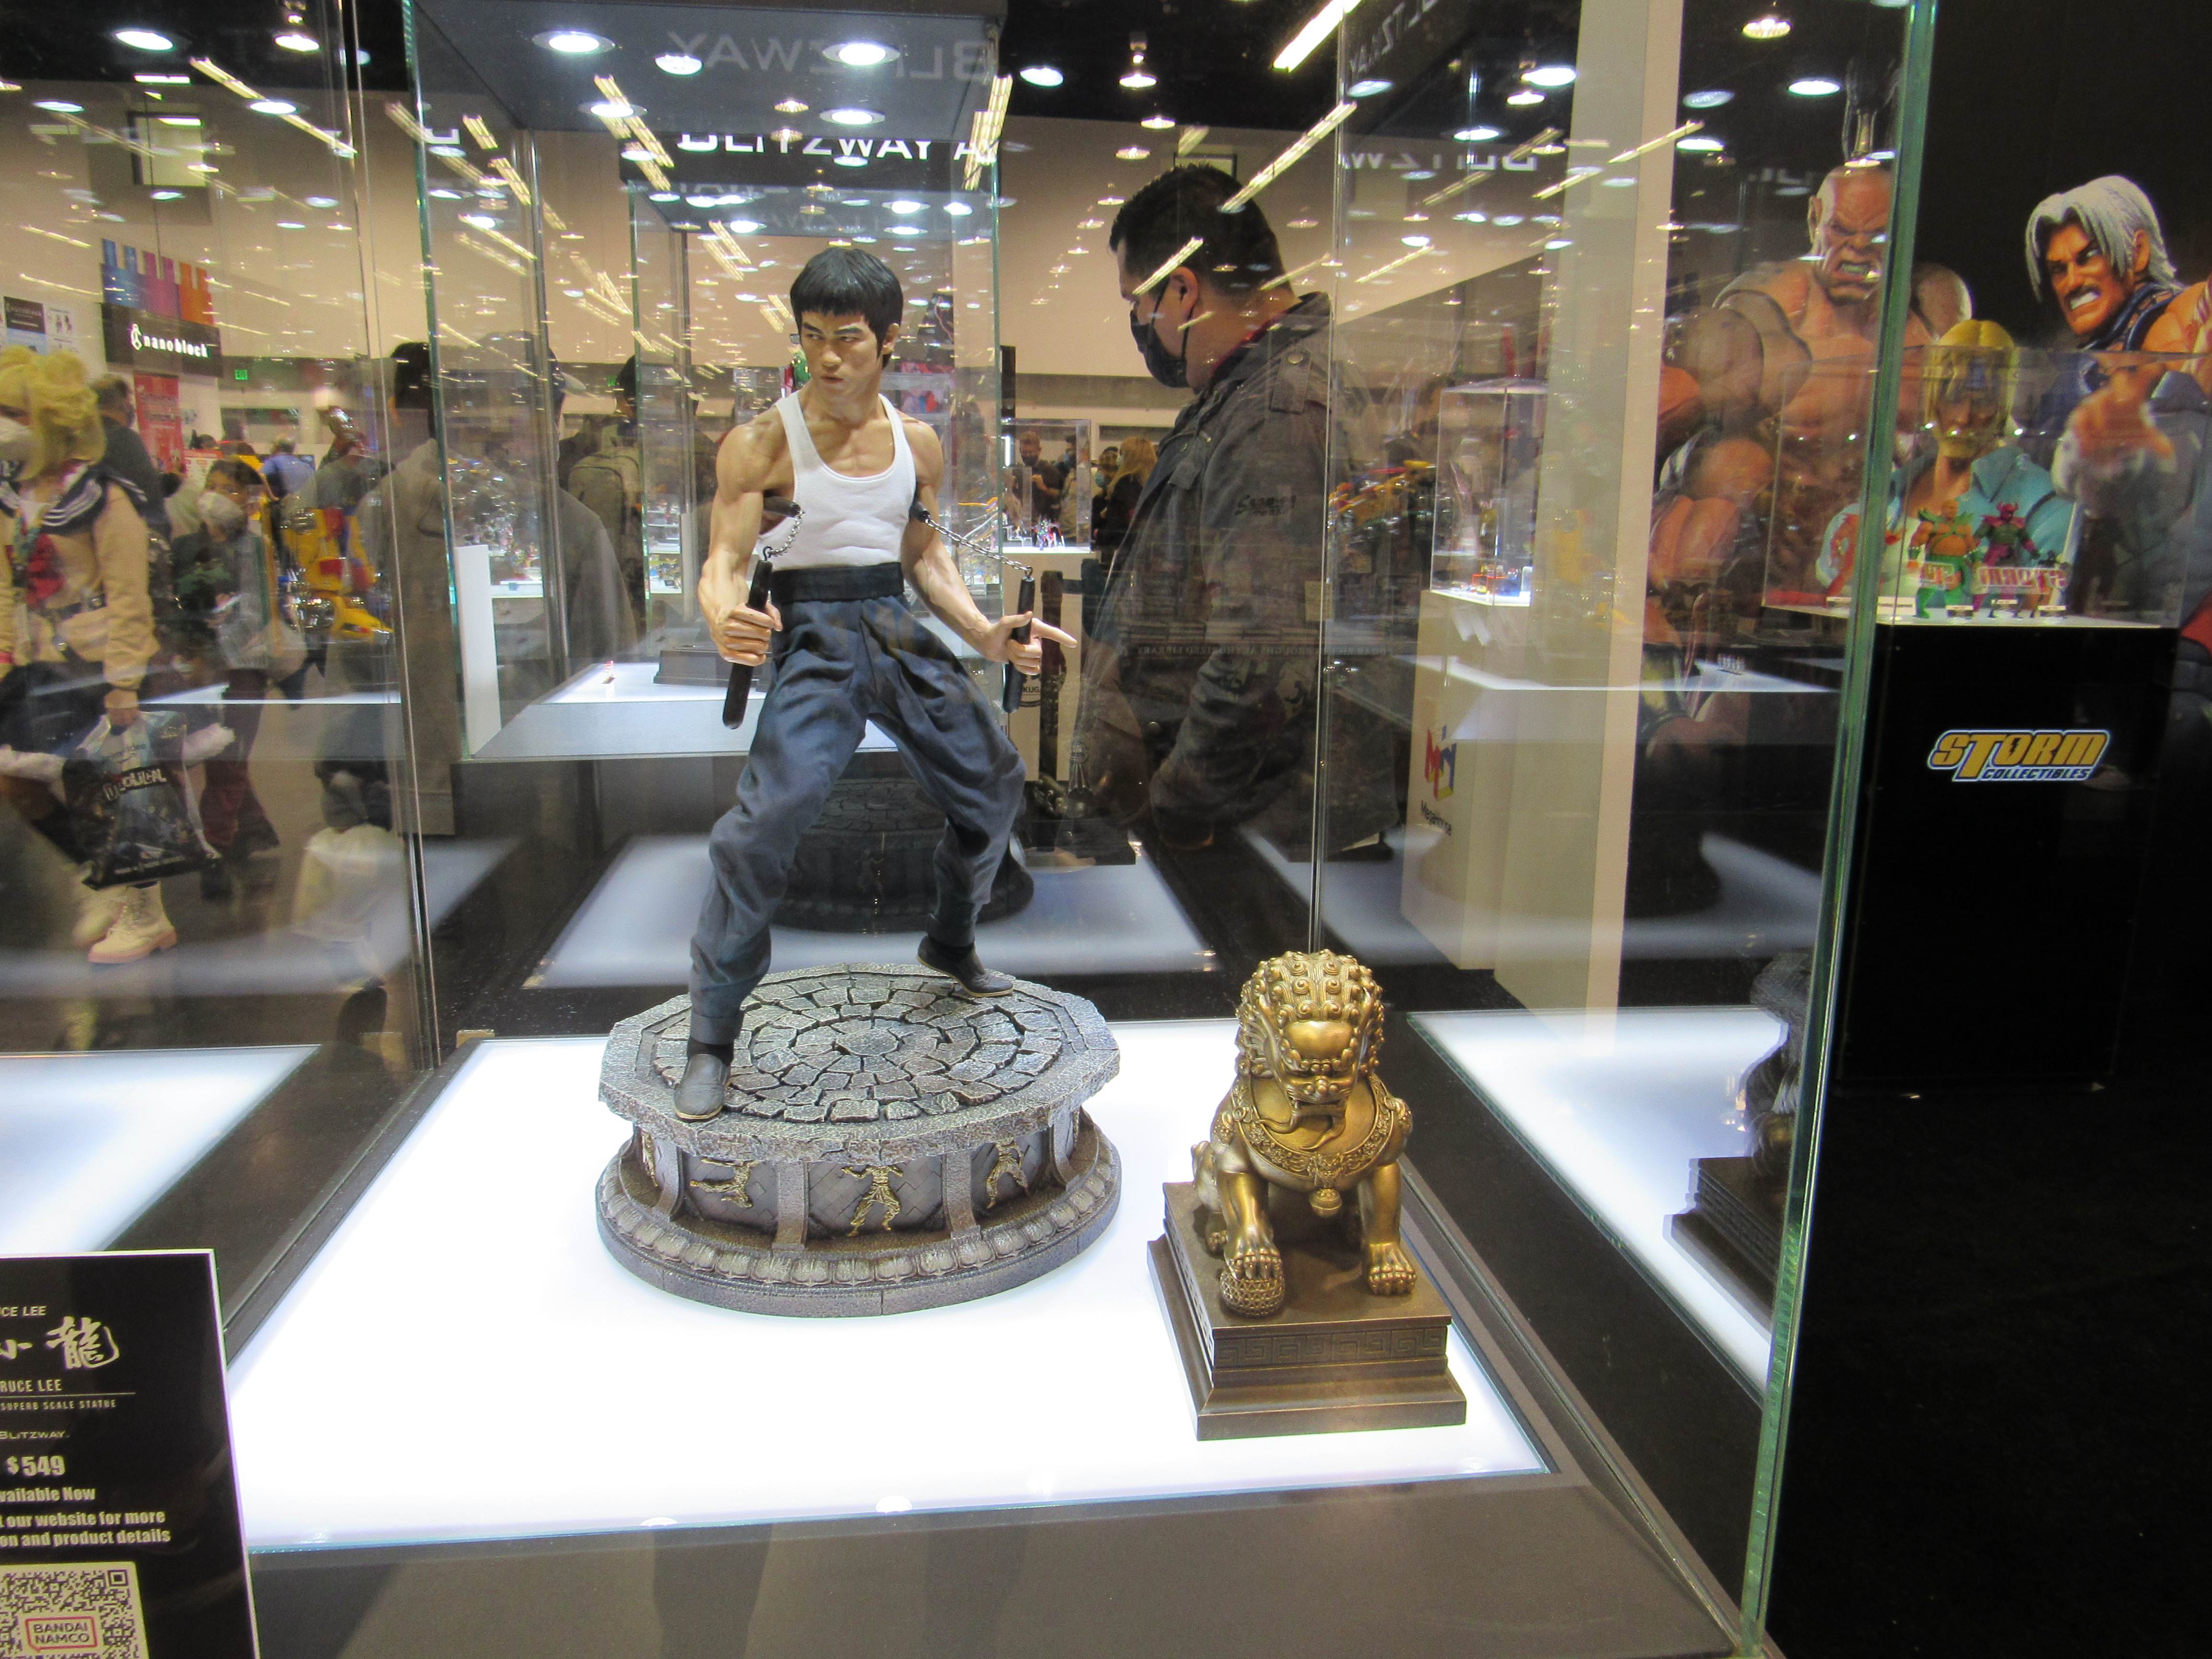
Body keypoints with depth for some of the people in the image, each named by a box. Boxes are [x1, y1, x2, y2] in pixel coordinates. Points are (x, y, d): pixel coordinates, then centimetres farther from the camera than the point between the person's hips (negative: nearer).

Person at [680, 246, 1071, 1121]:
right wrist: (725, 622, -34)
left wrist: (983, 633, 4)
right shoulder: (761, 444, -7)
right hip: (810, 638, -6)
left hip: (898, 631, 6)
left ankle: (951, 942, 40)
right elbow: (724, 562, -10)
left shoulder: (918, 444, 8)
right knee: (767, 818, -24)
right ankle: (710, 1041, -13)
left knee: (992, 783, 12)